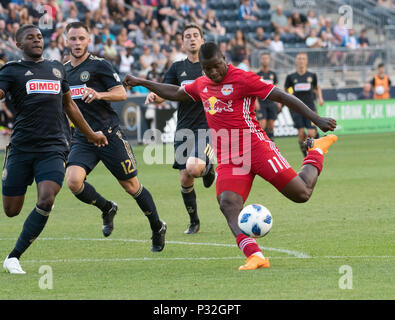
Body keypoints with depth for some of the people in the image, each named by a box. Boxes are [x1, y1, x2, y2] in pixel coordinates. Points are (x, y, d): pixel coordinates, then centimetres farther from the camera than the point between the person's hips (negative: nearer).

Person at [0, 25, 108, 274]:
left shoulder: (57, 68, 19)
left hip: (53, 148, 2)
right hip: (21, 148, -2)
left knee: (46, 201, -19)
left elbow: (69, 104, 31)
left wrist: (90, 134, 38)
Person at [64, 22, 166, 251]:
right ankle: (107, 209, 8)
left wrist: (99, 95, -25)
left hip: (109, 134, -4)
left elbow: (122, 93, -10)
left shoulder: (99, 65, -5)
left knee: (131, 185, 2)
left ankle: (157, 227, 23)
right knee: (73, 181, -20)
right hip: (82, 139, 4)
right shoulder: (63, 71, 13)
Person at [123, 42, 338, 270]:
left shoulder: (242, 79, -7)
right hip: (227, 159, 5)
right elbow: (176, 93, 35)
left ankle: (316, 151, 22)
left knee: (301, 194, -8)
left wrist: (317, 119, -14)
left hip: (256, 147, -5)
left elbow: (283, 97, -9)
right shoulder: (202, 85, 15)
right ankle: (255, 256, -32)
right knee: (228, 204, -22)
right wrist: (141, 82, 37)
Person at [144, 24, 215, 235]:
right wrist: (154, 96, -21)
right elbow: (163, 95, 2)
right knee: (185, 179, 0)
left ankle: (208, 169, 11)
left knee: (193, 168, -26)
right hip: (184, 128, 3)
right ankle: (194, 222, 17)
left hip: (206, 126, -3)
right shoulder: (178, 68, 10)